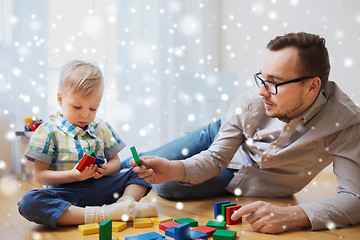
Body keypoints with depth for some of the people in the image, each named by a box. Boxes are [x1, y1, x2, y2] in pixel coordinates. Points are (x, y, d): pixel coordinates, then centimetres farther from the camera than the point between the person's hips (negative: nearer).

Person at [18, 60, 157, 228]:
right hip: (66, 193, -3)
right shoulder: (48, 131, -1)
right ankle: (99, 214, -42)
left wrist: (105, 169, -8)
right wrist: (73, 175, -19)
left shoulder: (102, 128, 12)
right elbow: (39, 175, -3)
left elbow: (115, 161, 18)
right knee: (28, 202, -34)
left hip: (101, 188, 4)